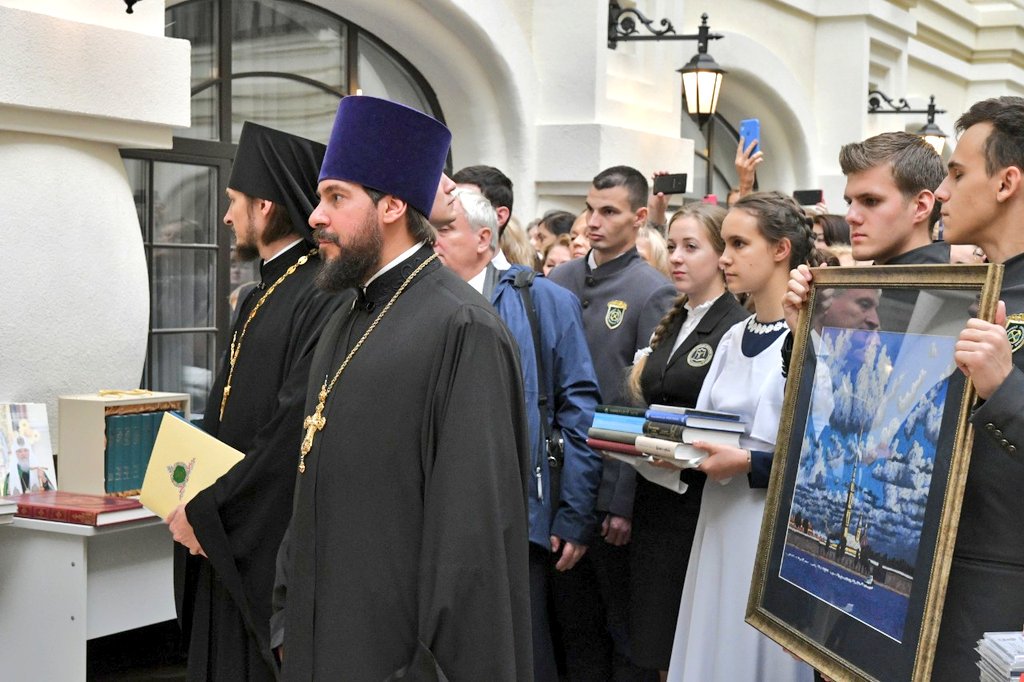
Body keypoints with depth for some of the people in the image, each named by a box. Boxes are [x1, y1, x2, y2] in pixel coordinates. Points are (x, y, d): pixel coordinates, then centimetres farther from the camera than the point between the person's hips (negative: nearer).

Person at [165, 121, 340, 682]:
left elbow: (296, 432, -24)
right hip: (227, 545, 9)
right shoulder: (261, 297, 12)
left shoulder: (322, 299, -19)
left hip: (276, 547, -9)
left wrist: (206, 511, -17)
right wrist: (196, 498, 3)